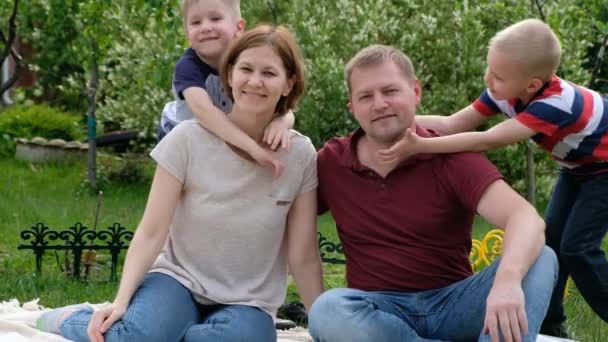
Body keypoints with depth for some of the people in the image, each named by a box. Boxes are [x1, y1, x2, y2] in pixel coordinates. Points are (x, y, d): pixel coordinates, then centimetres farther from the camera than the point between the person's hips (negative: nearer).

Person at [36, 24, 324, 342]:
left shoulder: (300, 156, -7)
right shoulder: (189, 138, -10)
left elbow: (304, 257, -3)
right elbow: (152, 232, -11)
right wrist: (121, 301, -23)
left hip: (246, 304, 2)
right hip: (179, 277, -1)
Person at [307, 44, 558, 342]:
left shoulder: (449, 156, -5)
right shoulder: (331, 163, 3)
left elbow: (527, 219, -21)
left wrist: (508, 279, -42)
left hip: (452, 304, 0)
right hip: (378, 309, 0)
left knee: (540, 260, -23)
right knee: (328, 310, -34)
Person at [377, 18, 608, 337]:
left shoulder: (556, 104, -41)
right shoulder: (506, 92, -19)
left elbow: (488, 141, -48)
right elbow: (453, 124, -20)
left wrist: (420, 146, -53)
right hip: (576, 166, 8)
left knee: (576, 246, -14)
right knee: (551, 239, 3)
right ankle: (550, 324, 12)